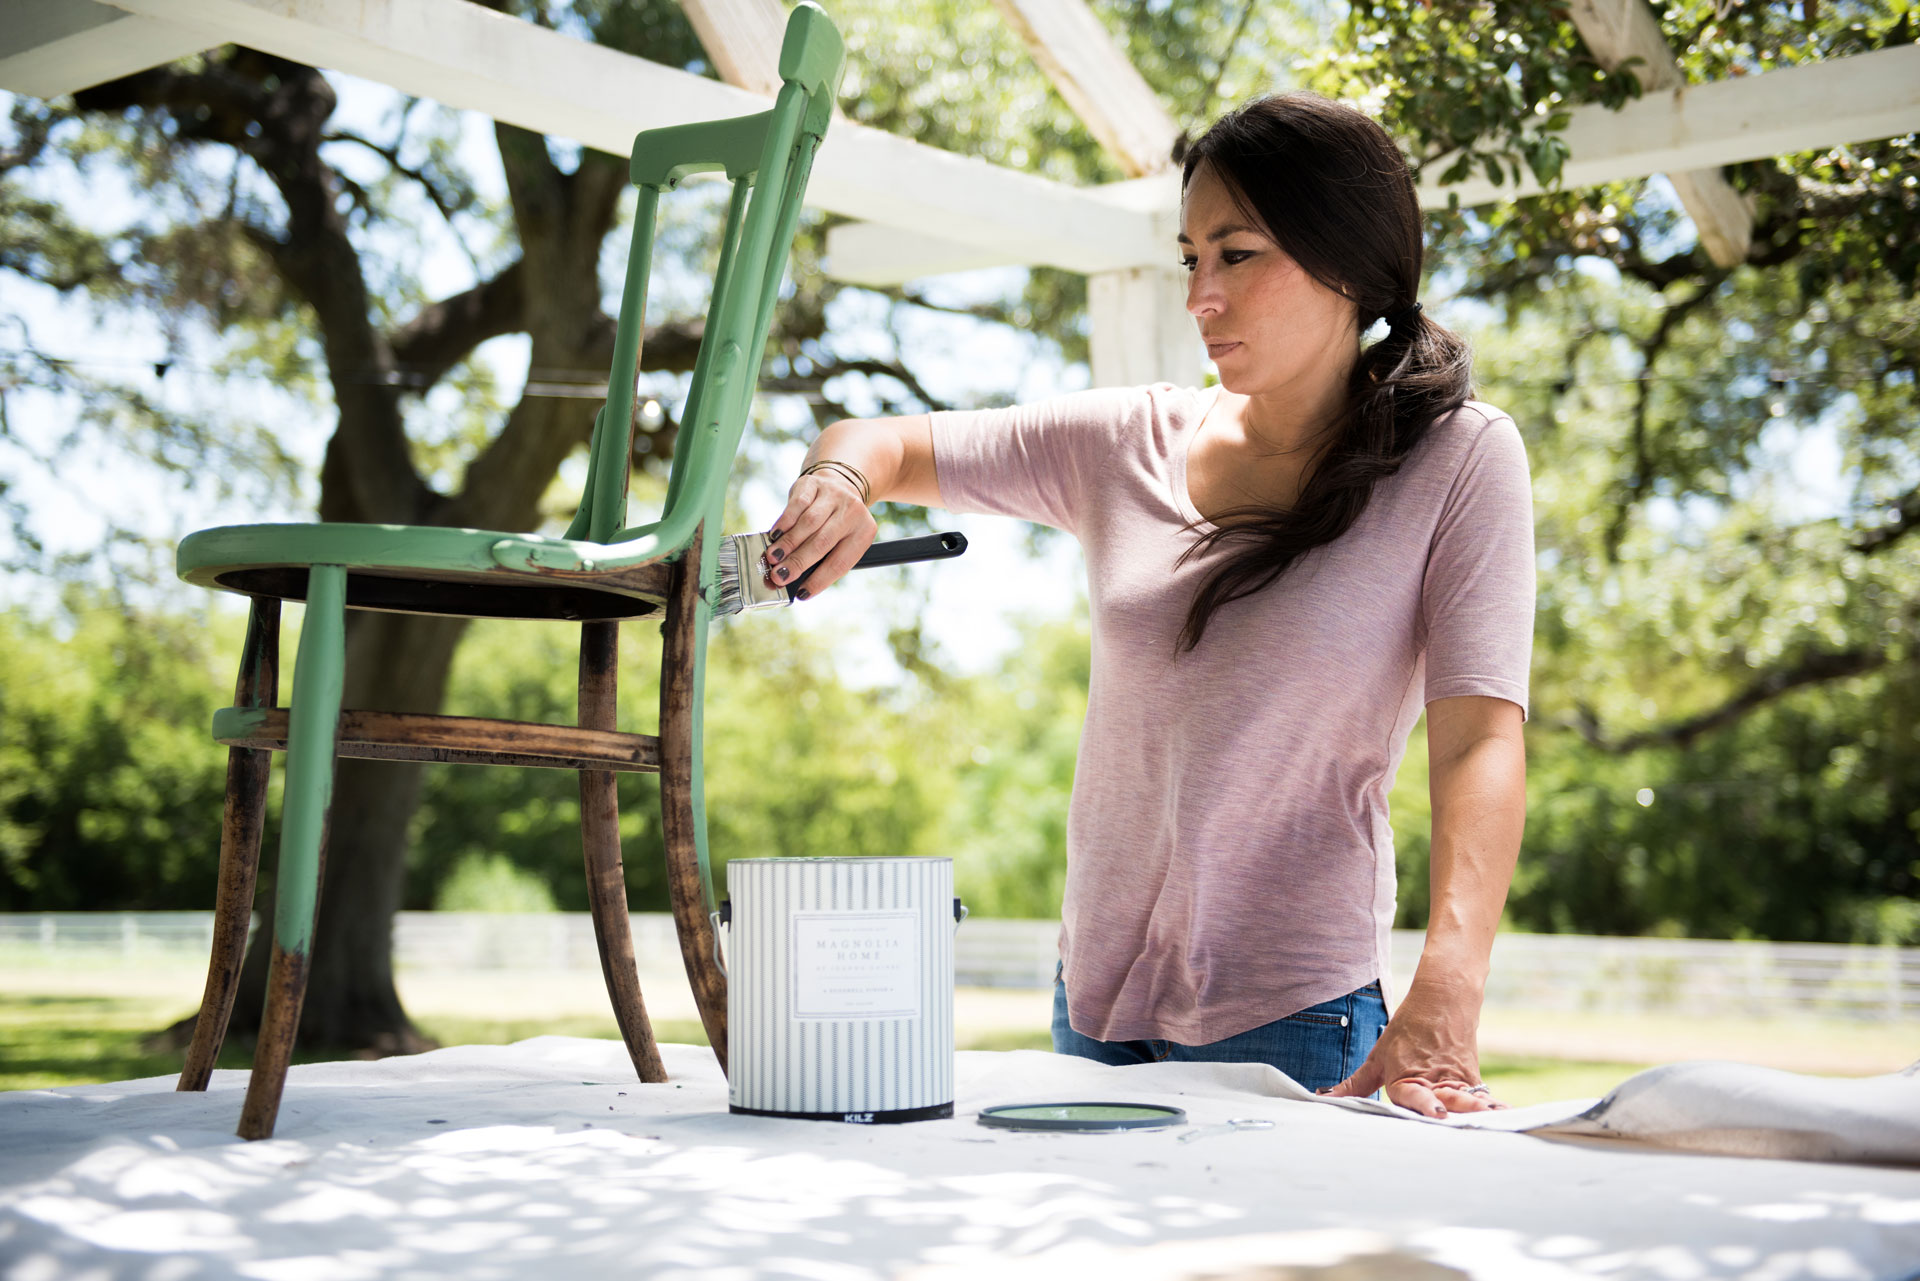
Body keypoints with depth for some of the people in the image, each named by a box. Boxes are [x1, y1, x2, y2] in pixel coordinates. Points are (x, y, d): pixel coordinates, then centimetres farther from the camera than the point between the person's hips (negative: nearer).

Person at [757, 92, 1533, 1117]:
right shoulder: (1127, 445, 3)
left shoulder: (1457, 459, -7)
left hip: (1291, 1023, -4)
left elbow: (1481, 738, -17)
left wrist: (1443, 1002, -30)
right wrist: (842, 483, -16)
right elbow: (876, 443, 10)